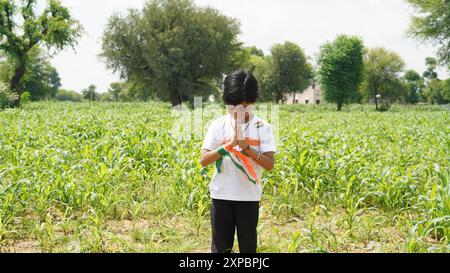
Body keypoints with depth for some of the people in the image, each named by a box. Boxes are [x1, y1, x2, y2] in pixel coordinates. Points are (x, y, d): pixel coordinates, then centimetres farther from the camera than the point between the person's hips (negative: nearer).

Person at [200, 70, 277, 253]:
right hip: (221, 195, 1)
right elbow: (204, 161, -8)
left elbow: (270, 165, -9)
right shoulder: (219, 125, -1)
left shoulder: (262, 127, -2)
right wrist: (228, 145, -20)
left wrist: (246, 147, -20)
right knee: (220, 246, 10)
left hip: (249, 197, 0)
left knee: (248, 246, 10)